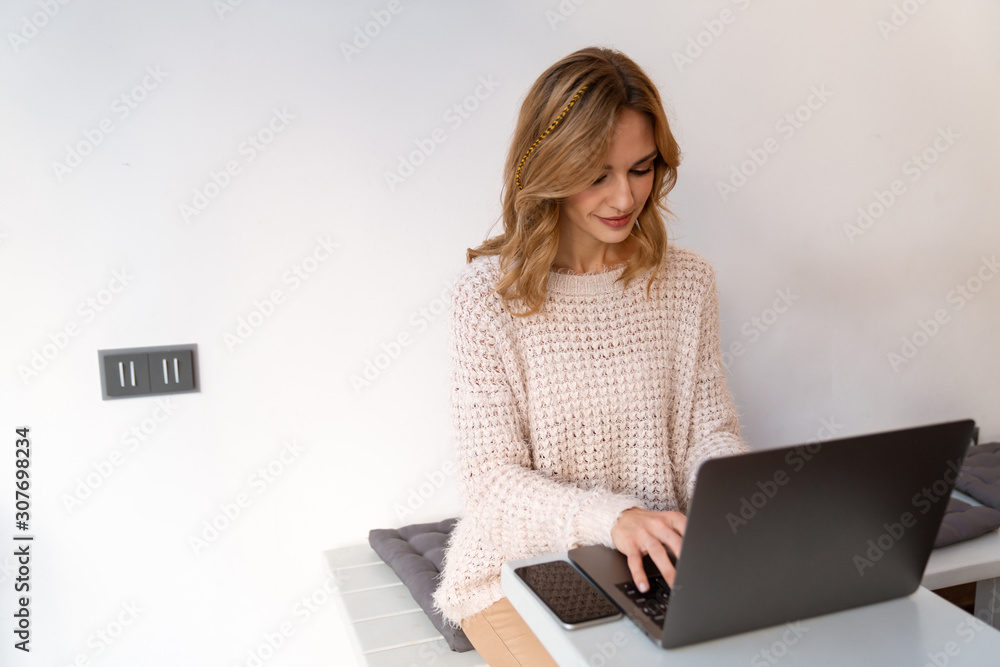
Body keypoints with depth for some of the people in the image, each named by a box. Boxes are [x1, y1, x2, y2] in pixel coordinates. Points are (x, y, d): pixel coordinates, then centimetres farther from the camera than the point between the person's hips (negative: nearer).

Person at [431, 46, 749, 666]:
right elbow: (494, 477, -12)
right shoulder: (490, 292, -11)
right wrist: (613, 517, -29)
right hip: (523, 567, -3)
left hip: (656, 562, 4)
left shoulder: (686, 281, 2)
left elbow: (710, 431, 5)